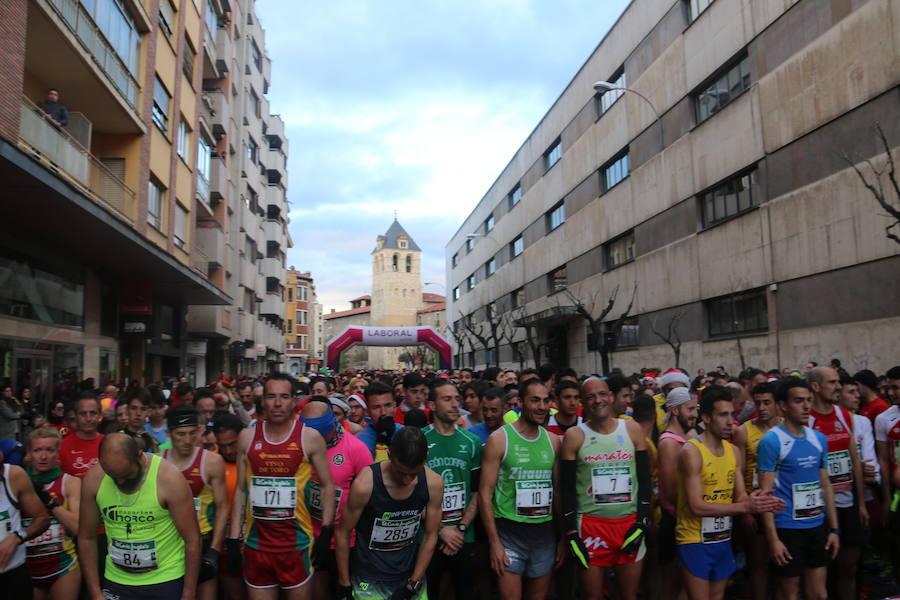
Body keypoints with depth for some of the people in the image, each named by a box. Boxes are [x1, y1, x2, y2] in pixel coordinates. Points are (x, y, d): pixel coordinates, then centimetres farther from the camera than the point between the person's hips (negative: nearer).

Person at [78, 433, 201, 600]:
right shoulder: (93, 479, -11)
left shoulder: (169, 478, -21)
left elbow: (192, 540, -16)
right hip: (115, 581, 3)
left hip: (166, 582, -3)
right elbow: (86, 538, 0)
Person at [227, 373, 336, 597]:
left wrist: (325, 533, -7)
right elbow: (240, 489, 7)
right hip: (256, 542, 2)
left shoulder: (310, 437, -6)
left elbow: (327, 486, -1)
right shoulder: (247, 437, 2)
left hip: (297, 543, -2)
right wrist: (234, 539, 5)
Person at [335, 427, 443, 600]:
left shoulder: (433, 483, -15)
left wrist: (413, 584, -5)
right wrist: (344, 585, -4)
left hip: (411, 575, 3)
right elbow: (343, 534, -10)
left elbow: (430, 535, -4)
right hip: (370, 580, -2)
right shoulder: (364, 485, -24)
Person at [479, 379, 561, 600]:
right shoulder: (499, 439, -9)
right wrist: (494, 542, -12)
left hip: (545, 533, 4)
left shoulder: (553, 440, 5)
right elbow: (485, 493, -9)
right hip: (510, 533, -4)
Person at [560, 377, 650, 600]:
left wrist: (641, 523, -2)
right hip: (591, 524, -2)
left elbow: (645, 480, 5)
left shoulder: (632, 430, 2)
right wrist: (571, 533, -7)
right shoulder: (575, 436, -4)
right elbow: (567, 488, -2)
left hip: (629, 523, 2)